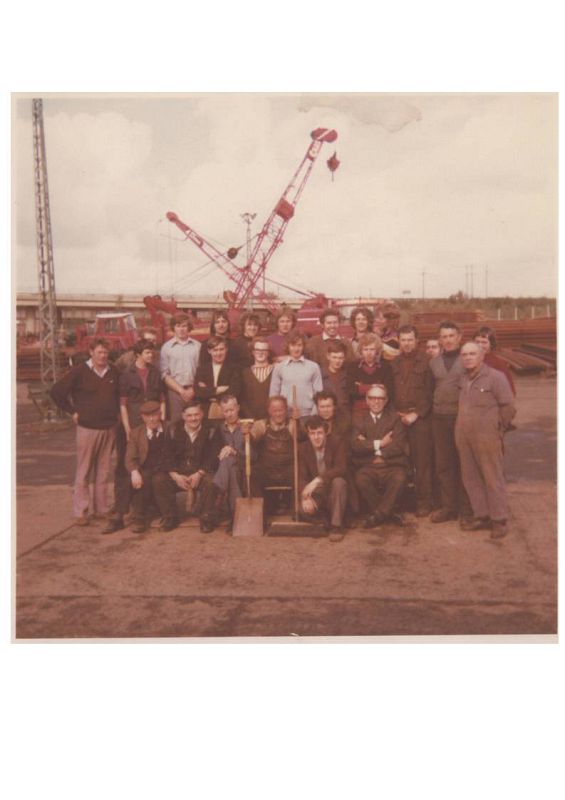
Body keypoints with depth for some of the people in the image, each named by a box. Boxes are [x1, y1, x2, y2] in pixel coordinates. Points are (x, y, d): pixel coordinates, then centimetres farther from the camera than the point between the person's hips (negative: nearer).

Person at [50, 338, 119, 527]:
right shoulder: (79, 372, -5)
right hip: (87, 428, -4)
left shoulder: (114, 372, 7)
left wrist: (115, 412, 10)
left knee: (103, 470, 8)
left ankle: (102, 508, 17)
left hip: (109, 428, 4)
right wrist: (73, 412, -3)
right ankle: (80, 512, 7)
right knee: (83, 471, 0)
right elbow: (56, 392, -3)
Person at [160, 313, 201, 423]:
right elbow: (165, 374, 0)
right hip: (175, 391, -1)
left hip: (194, 392, 1)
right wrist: (181, 390, -6)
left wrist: (193, 389, -6)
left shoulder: (197, 346, 6)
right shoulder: (167, 347, 4)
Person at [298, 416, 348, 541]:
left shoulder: (337, 444, -11)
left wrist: (317, 480, -38)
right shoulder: (303, 449, -3)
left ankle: (336, 526, -22)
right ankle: (327, 517, 6)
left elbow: (341, 469, -25)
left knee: (338, 481, -36)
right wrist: (305, 496, -29)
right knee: (305, 509, -29)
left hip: (333, 488, -1)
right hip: (316, 492, 1)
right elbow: (301, 475, -9)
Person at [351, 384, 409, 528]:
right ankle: (387, 513, -14)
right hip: (368, 467, 1)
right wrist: (380, 443, -6)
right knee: (361, 480, -31)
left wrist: (369, 445, -5)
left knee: (399, 478, -33)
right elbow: (355, 445, -3)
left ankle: (378, 514, -18)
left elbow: (399, 445, -3)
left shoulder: (394, 418, 12)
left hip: (392, 465, 0)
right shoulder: (359, 419, 13)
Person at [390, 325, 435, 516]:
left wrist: (416, 414, -8)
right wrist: (396, 412, 1)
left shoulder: (425, 361, 1)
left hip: (420, 418, -3)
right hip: (399, 418, 3)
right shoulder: (394, 364, 13)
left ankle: (423, 502, 5)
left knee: (422, 461, -2)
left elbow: (429, 392, -2)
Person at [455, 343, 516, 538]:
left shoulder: (495, 377, -9)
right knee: (471, 478, 12)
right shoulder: (463, 378, 10)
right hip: (464, 437, 7)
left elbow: (508, 406, -8)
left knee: (493, 478, 0)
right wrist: (462, 427, 12)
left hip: (487, 438, -7)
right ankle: (481, 516, 24)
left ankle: (499, 521, 9)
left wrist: (498, 428, -2)